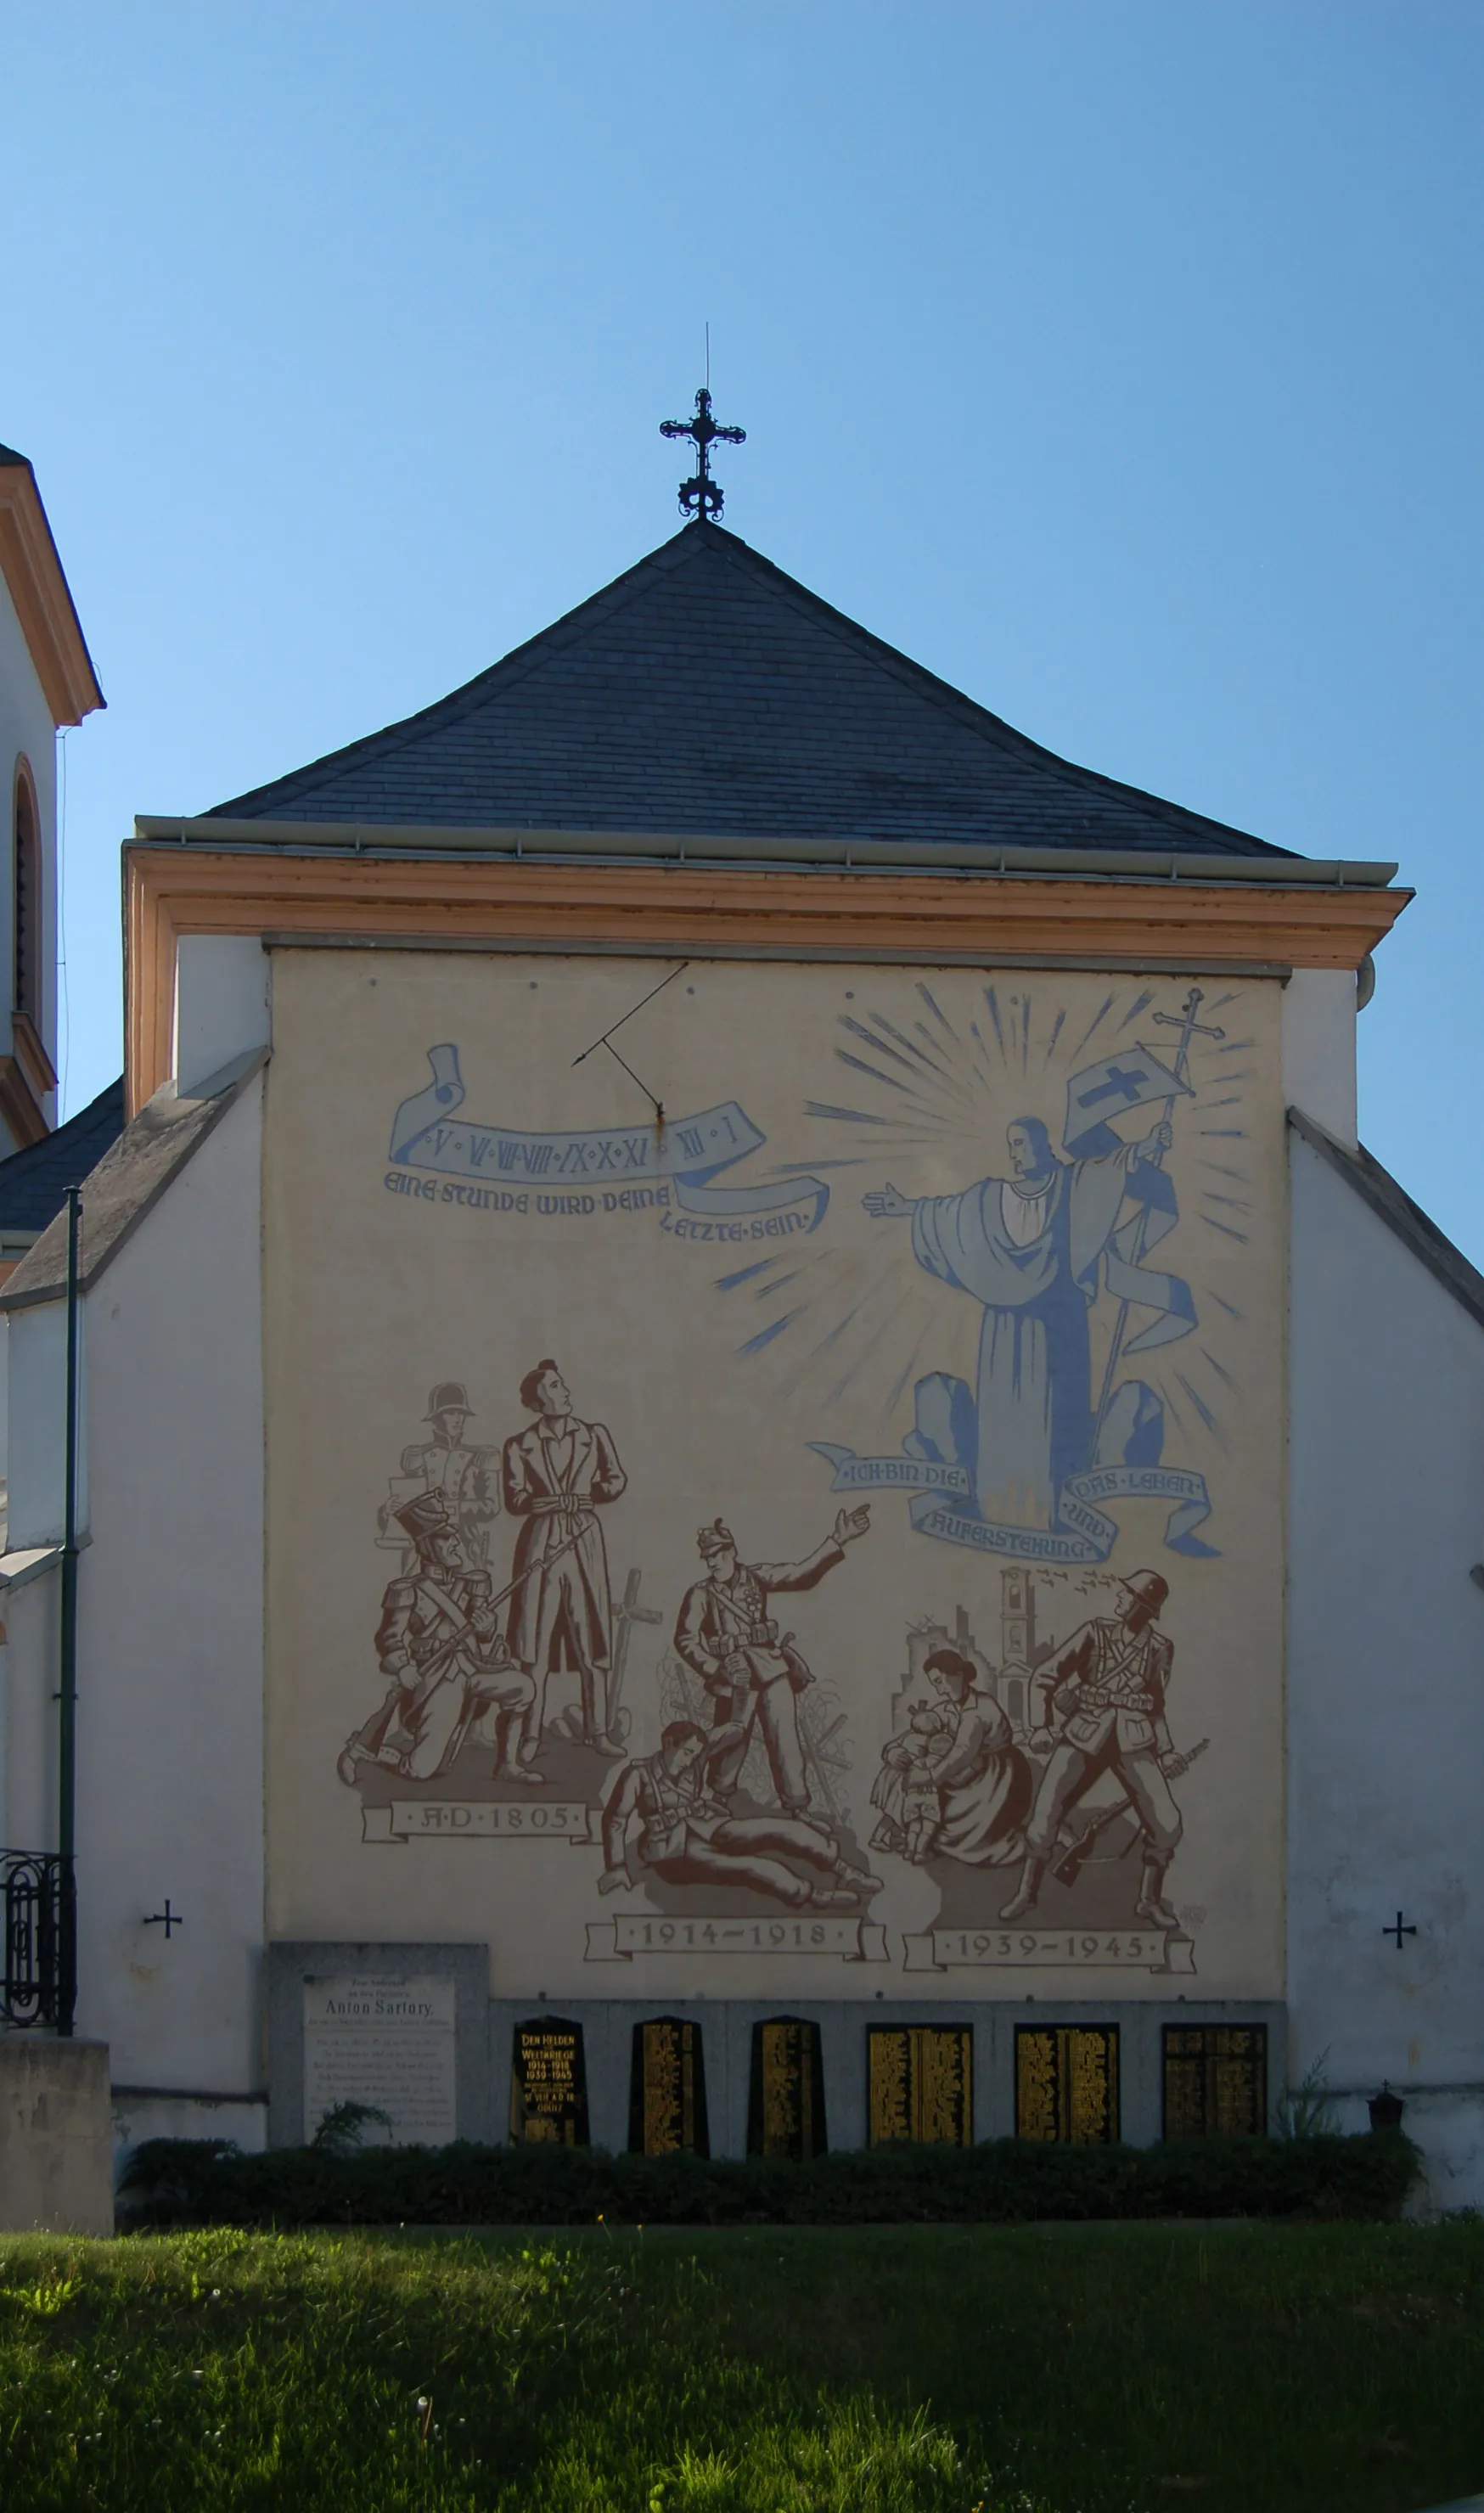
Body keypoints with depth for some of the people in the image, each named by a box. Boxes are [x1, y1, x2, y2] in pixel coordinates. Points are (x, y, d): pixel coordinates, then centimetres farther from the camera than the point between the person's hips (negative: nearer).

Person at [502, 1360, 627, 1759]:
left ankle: (597, 1729, 3)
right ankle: (531, 1733, -2)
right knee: (535, 1639, -5)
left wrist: (577, 1499, -9)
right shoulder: (520, 1446, 6)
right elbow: (516, 1501, -2)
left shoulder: (594, 1436, 11)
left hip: (585, 1542, 1)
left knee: (592, 1634, -1)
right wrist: (571, 1501, -10)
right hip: (541, 1543, -1)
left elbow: (616, 1482, 3)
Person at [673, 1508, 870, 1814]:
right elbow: (686, 1641, -2)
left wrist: (838, 1541, 1)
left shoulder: (756, 1577, 9)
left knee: (784, 1739, -4)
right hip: (733, 1676, -2)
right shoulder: (700, 1595, 2)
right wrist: (717, 1669, -12)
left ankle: (796, 1809, -5)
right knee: (731, 1743, -3)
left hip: (772, 1669, 2)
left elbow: (803, 1573, 8)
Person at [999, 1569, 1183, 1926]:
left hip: (1133, 1744, 1)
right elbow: (1054, 1670, 2)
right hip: (1084, 1736, -1)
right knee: (1044, 1814, -8)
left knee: (1166, 1825, -10)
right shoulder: (1097, 1632, 4)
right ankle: (1026, 1893, 13)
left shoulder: (1159, 1648, 9)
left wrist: (1166, 1749, 10)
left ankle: (1150, 1900, 12)